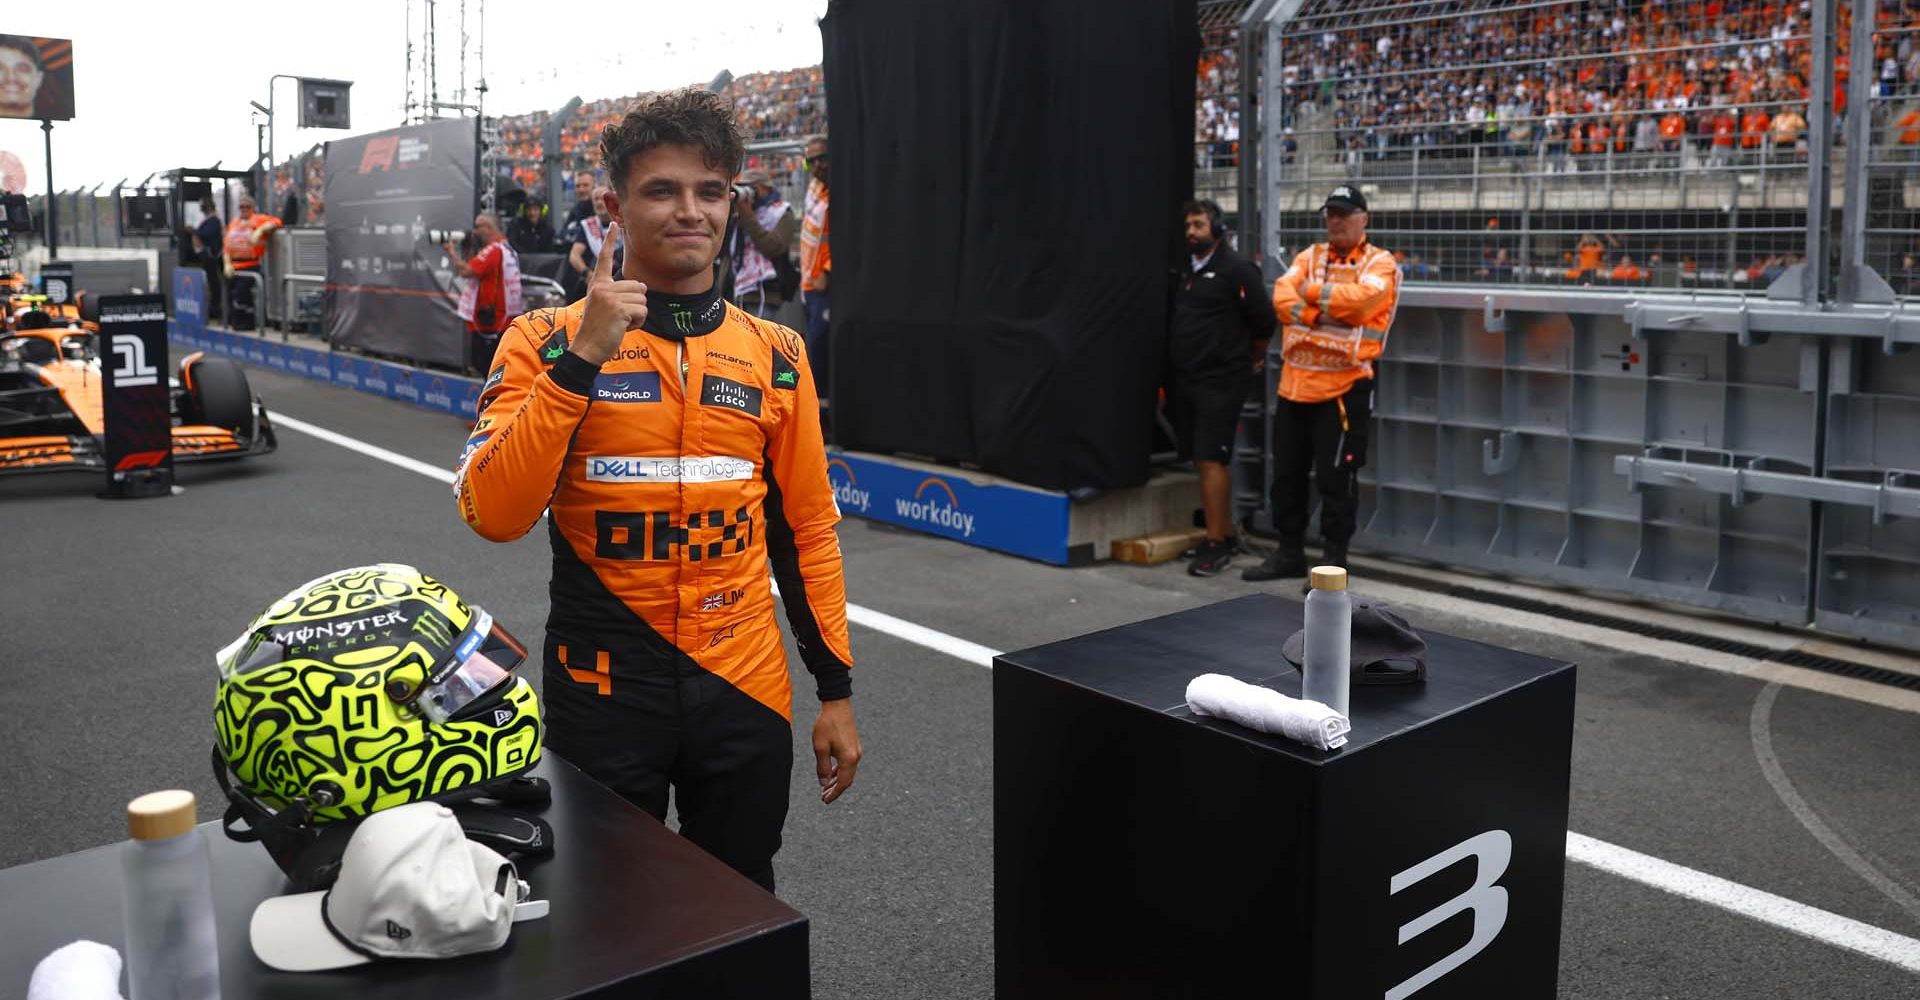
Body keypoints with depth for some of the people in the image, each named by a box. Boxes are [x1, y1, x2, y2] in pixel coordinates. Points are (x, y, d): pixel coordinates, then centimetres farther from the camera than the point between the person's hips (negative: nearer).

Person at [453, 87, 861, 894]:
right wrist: (582, 358, -24)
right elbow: (493, 514, -18)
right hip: (602, 692, -2)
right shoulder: (548, 341, -6)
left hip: (744, 691, 2)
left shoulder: (776, 355, 2)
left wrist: (836, 689, 6)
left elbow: (807, 529, 7)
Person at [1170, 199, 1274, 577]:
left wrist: (1250, 361, 5)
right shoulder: (1186, 270, 13)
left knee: (1211, 460, -10)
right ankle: (1226, 534, 22)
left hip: (1220, 382, -8)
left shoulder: (1237, 269, -9)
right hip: (1186, 378, 8)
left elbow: (1264, 321, -8)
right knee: (1203, 460, 12)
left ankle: (1216, 544, -5)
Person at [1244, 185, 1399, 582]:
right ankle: (1289, 553, 23)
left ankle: (1334, 559, 9)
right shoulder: (1308, 256, 14)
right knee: (1287, 473, 11)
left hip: (1344, 386, -6)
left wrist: (1312, 291, -7)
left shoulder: (1379, 263, -1)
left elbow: (1360, 298, -21)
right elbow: (1282, 299, -2)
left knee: (1335, 477, -2)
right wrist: (1322, 315, -18)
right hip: (1295, 383, 6)